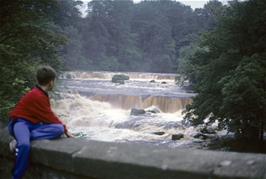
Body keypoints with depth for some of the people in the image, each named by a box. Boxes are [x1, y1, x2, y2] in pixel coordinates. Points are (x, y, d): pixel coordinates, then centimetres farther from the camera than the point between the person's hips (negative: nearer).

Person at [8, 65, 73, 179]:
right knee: (25, 145, -41)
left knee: (58, 129, -18)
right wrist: (65, 129, -2)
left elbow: (49, 116, 20)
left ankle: (20, 141, -21)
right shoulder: (36, 95, -17)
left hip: (32, 124, 9)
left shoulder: (42, 94, 13)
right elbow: (49, 117, -13)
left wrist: (62, 128, 16)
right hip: (20, 122, -9)